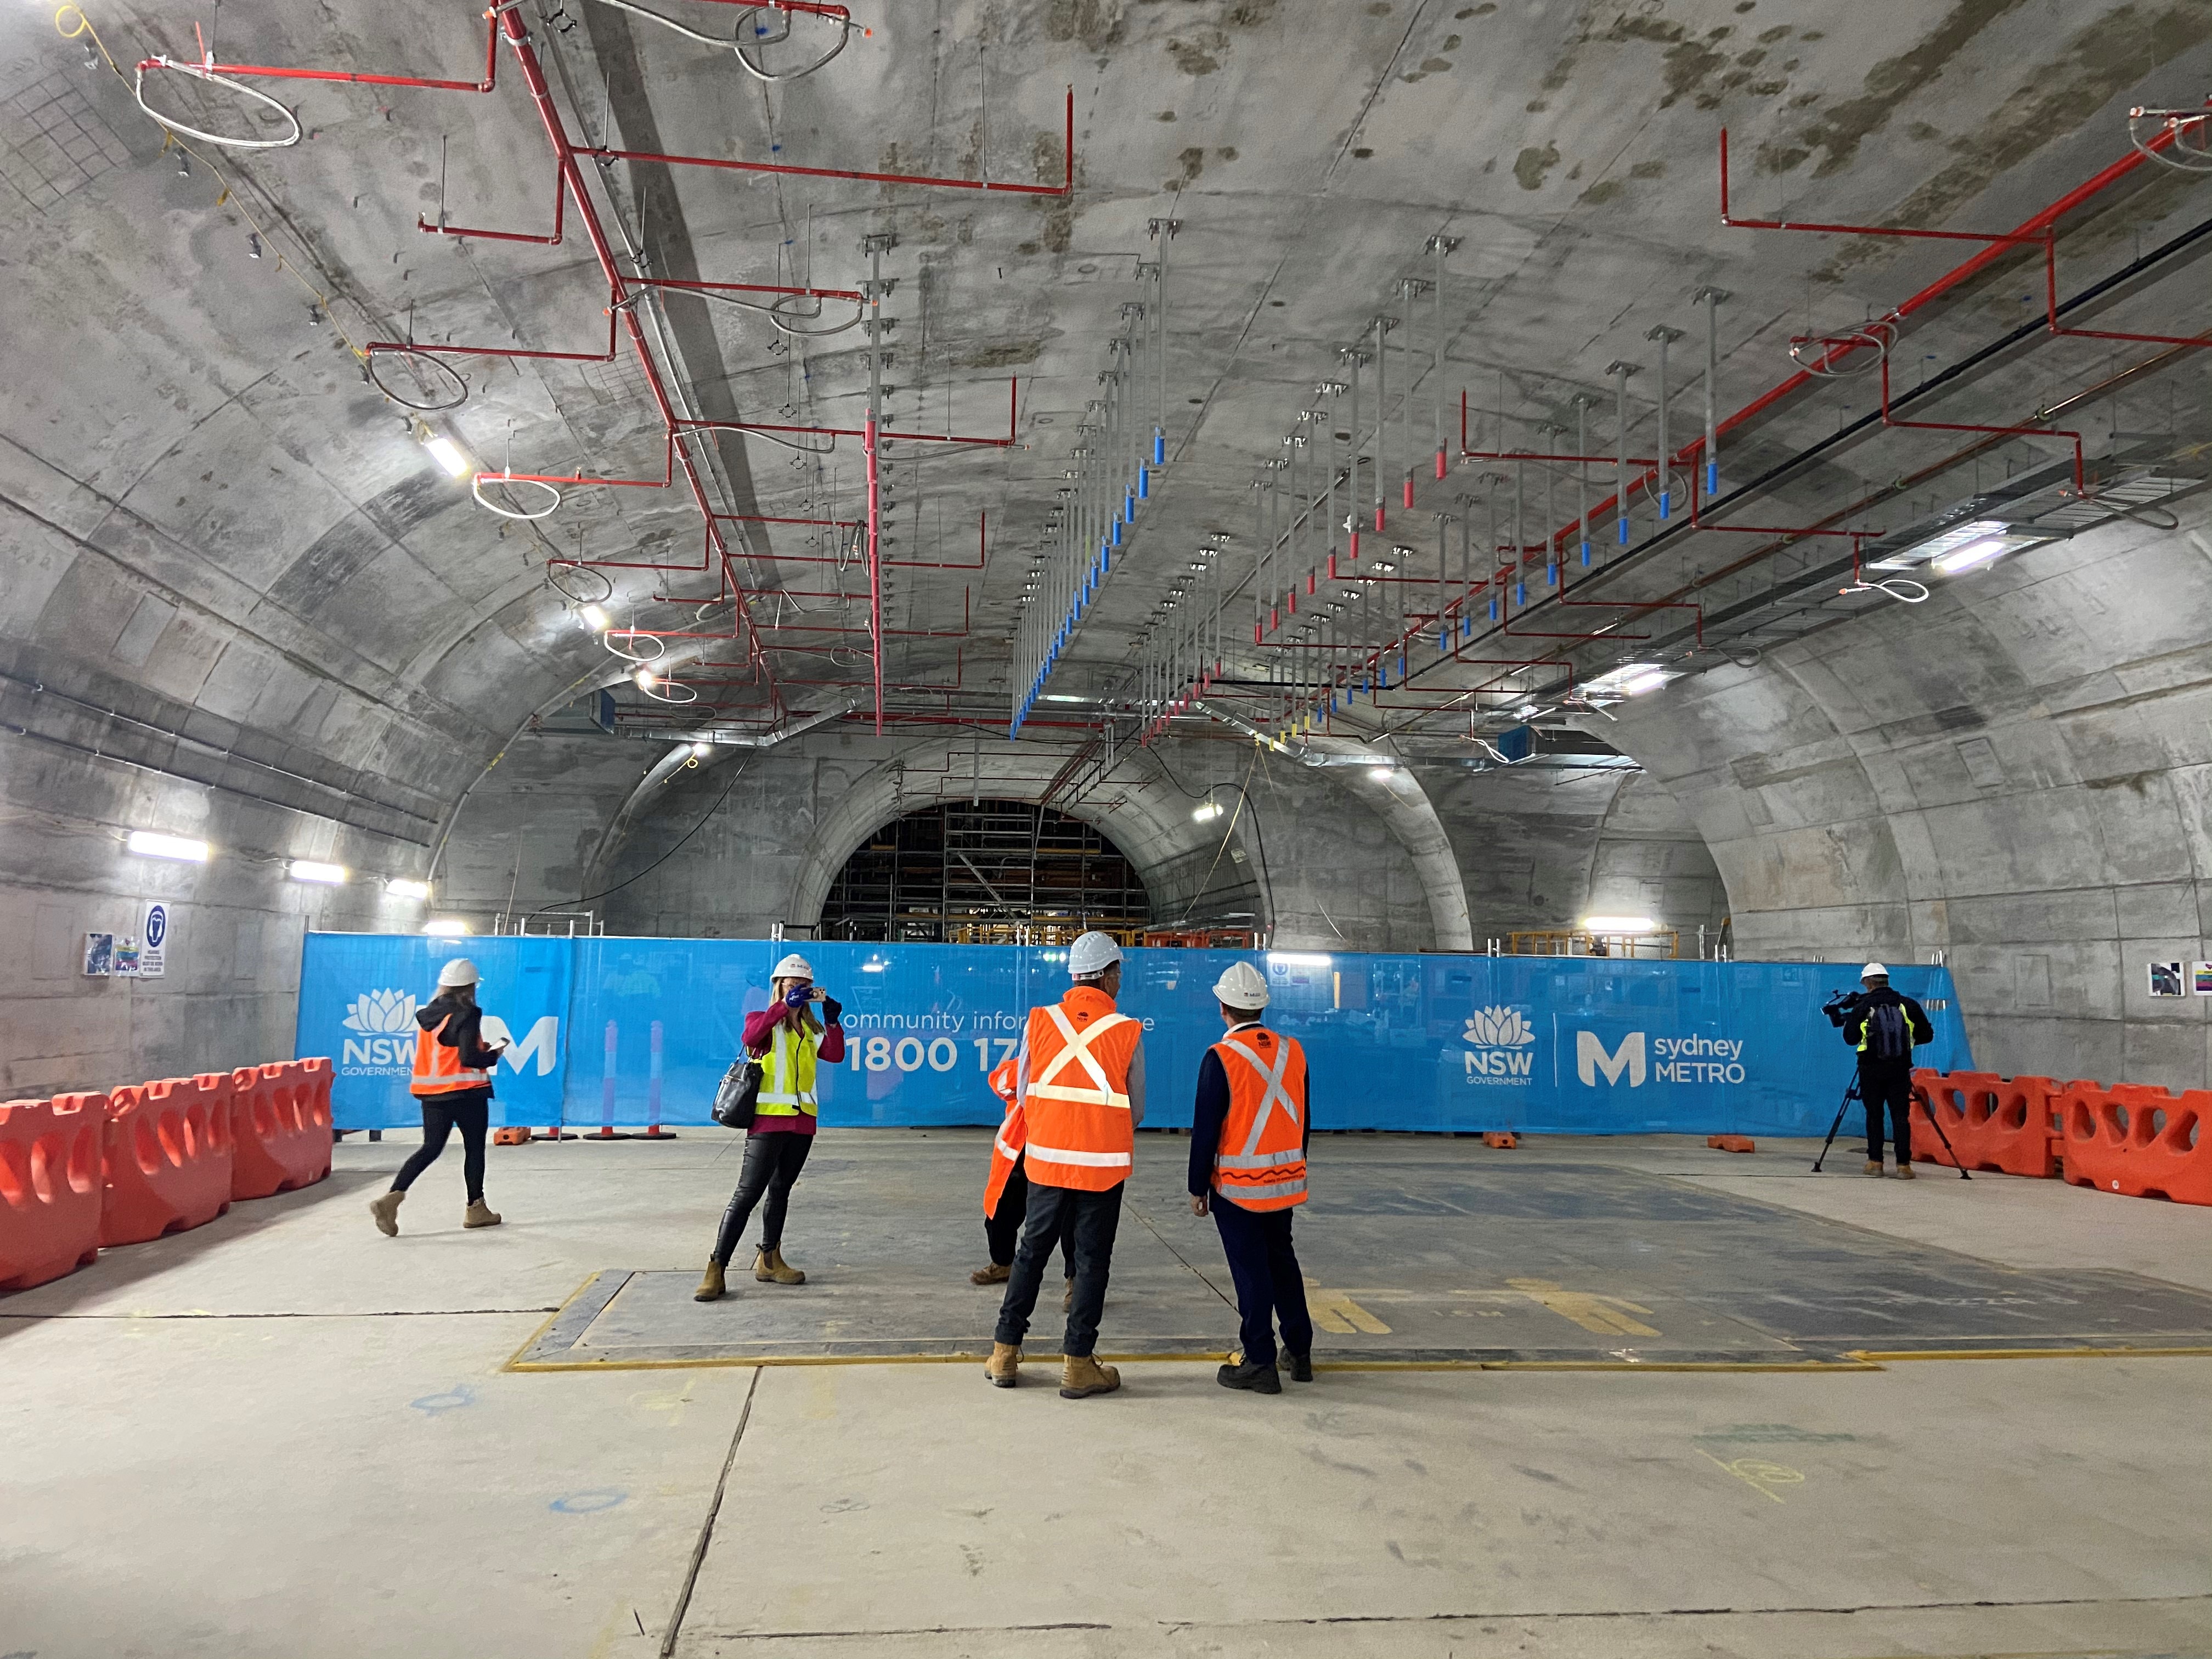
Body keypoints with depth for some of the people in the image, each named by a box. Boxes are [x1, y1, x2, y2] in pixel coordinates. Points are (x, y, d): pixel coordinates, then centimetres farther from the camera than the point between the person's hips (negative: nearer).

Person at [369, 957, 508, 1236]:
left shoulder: (426, 1014, 9)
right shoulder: (467, 1014, -14)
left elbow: (442, 1052, 16)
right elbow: (470, 1059, -20)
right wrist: (494, 1055, -2)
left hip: (432, 1093, 6)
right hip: (466, 1093, -6)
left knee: (431, 1148, 10)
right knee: (474, 1147, 9)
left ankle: (393, 1197, -8)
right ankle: (476, 1209, 18)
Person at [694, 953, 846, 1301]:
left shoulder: (812, 1029, 16)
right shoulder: (764, 1019, 2)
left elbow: (836, 1054, -1)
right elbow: (750, 1037, -23)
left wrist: (832, 1017, -10)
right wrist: (786, 1005, -27)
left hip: (802, 1119, 6)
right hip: (768, 1117, -5)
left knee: (781, 1190, 14)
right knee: (748, 1192, -11)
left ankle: (769, 1261, 24)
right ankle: (717, 1270, -10)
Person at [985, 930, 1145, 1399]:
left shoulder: (1039, 1021, -3)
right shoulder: (1127, 1031, -8)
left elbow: (1023, 1095, 4)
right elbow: (1136, 1108, 1)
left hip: (1046, 1159, 3)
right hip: (1102, 1165, -2)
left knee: (1031, 1252, 15)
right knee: (1091, 1261, 7)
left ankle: (1005, 1353, 21)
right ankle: (1077, 1365, 11)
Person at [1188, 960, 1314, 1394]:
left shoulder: (1221, 1057, -15)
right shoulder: (1292, 1051, 1)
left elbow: (1206, 1130, -12)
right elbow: (1304, 1120, 10)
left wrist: (1198, 1188, -4)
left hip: (1237, 1186, -5)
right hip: (1286, 1180, 5)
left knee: (1251, 1271, 3)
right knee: (1283, 1260, 19)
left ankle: (1261, 1364, 12)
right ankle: (1300, 1351, 28)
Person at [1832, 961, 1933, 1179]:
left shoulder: (1862, 1007, -5)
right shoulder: (1908, 1005, 1)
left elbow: (1850, 1038, -2)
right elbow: (1927, 1035, 7)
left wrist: (1847, 1020, 16)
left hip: (1871, 1070, -1)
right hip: (1900, 1070, 1)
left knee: (1874, 1115, 10)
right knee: (1901, 1116, 3)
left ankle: (1875, 1162, 11)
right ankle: (1903, 1165, -3)